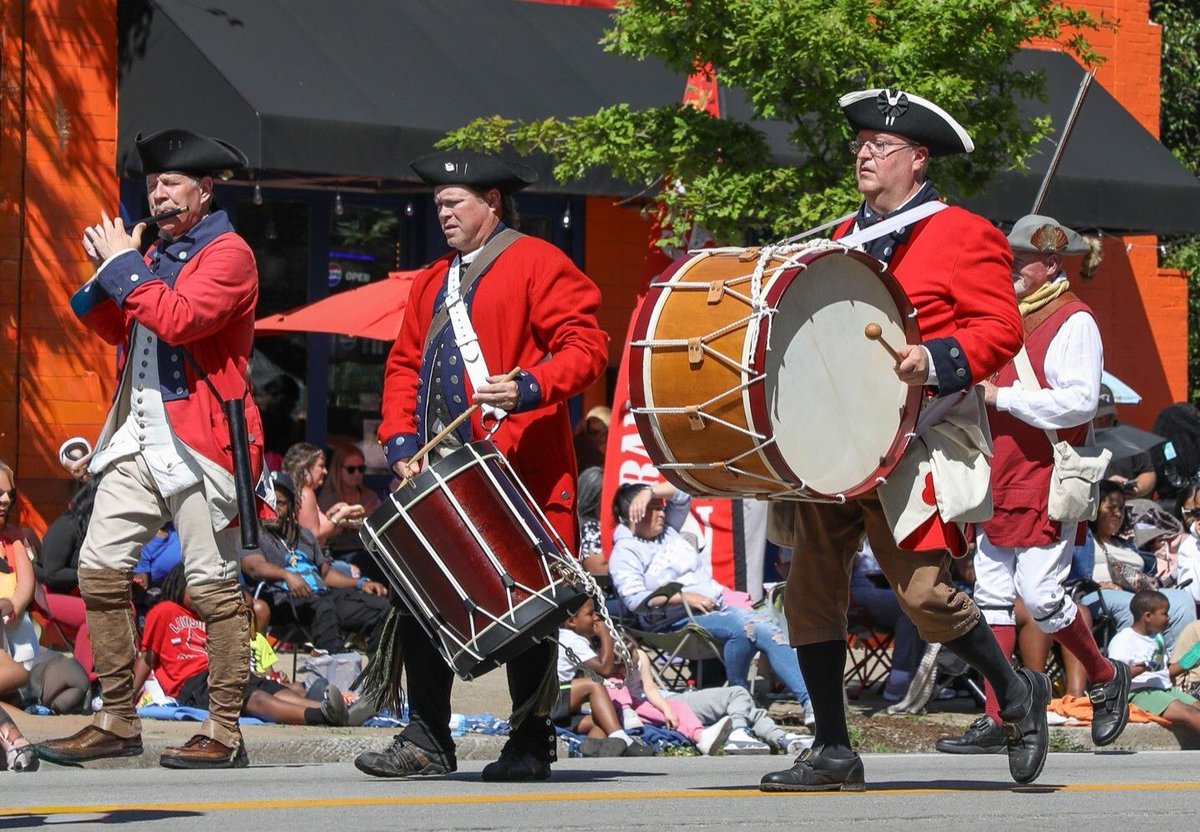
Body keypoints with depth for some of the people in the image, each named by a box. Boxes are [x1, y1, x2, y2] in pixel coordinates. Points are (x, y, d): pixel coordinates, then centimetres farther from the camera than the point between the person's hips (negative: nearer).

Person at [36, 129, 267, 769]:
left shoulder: (227, 254, -6)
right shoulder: (157, 252, 21)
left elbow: (179, 319, -22)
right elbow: (118, 331, 20)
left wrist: (125, 265, -12)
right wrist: (107, 269, 6)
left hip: (197, 438, -8)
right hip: (138, 433, 9)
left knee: (213, 584, -5)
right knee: (99, 566, 2)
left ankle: (225, 732, -3)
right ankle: (117, 721, 7)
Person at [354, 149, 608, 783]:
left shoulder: (537, 264, -1)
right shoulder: (431, 283, 21)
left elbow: (585, 348, -9)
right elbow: (404, 366, 21)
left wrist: (531, 388, -25)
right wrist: (400, 440, 5)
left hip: (518, 468, -7)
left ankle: (531, 744, 6)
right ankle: (426, 740, 4)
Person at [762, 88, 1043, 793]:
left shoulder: (964, 237, -2)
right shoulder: (843, 238, 18)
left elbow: (1001, 330, -10)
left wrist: (935, 361, -25)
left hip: (921, 438, -7)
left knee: (923, 590, -12)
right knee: (812, 589, 0)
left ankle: (1019, 693, 13)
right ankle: (833, 754, 6)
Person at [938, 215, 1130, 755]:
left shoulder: (1073, 322, -9)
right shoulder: (1011, 315, 16)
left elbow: (1079, 402, -20)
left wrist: (1000, 397, -20)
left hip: (1046, 485, -8)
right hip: (1001, 485, 8)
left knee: (1040, 594, -9)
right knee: (993, 595, 3)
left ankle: (1106, 679, 15)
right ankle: (995, 721, 3)